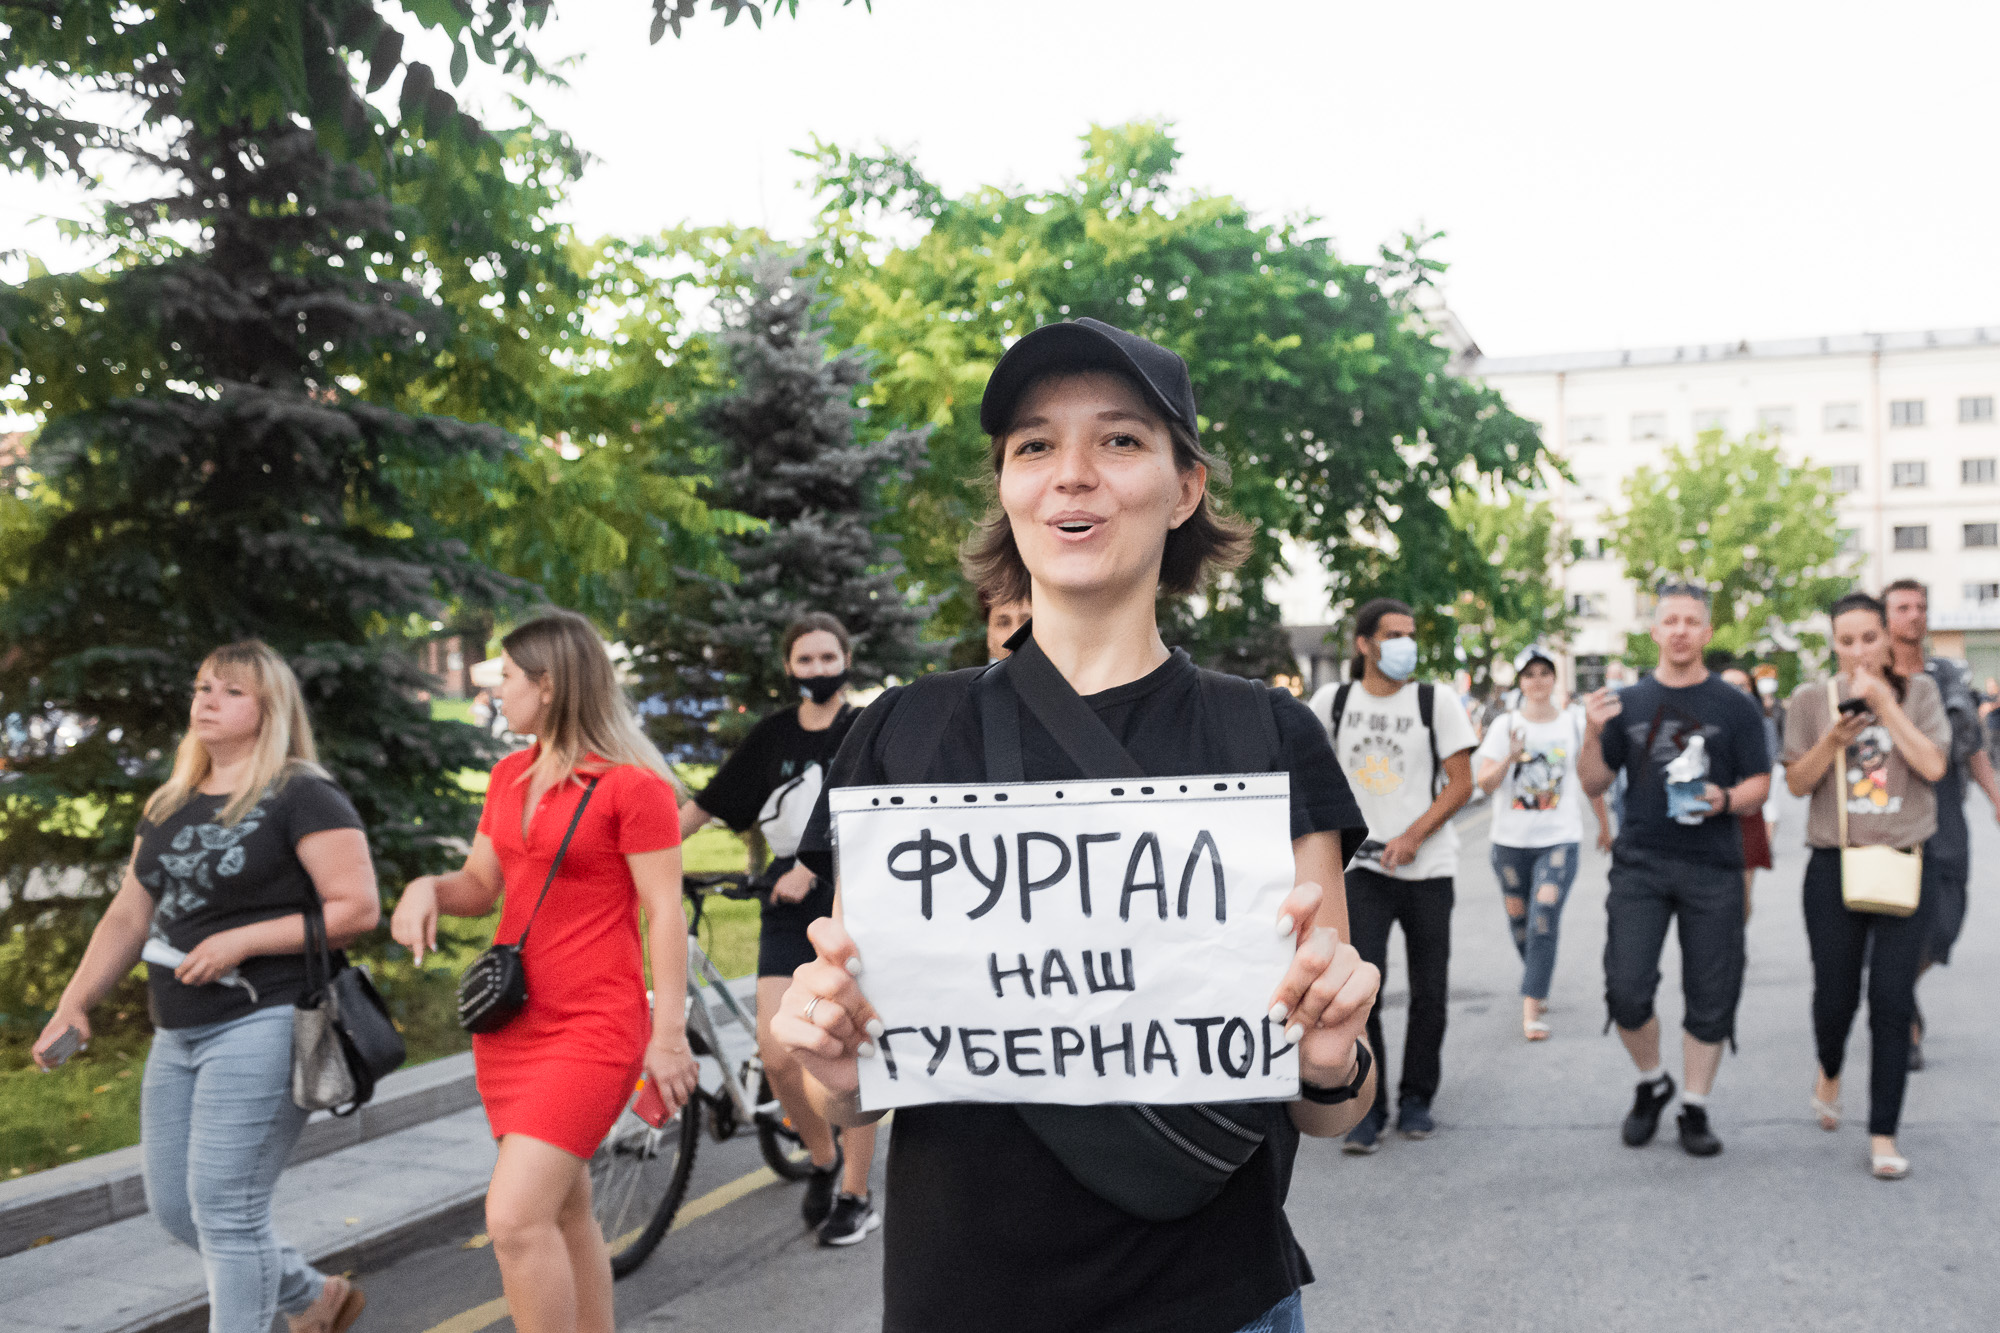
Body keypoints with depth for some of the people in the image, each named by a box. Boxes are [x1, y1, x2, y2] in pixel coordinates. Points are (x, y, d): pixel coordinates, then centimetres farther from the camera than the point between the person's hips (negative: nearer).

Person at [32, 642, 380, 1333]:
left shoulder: (302, 798, -9)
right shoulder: (169, 806, 15)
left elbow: (358, 909, -16)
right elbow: (127, 918, 18)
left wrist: (242, 941, -19)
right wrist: (74, 1004, 8)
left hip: (263, 1023, -9)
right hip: (178, 1034, 9)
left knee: (225, 1209, -8)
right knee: (174, 1205, 13)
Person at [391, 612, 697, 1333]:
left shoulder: (632, 783, -12)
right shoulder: (510, 775, 11)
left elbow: (665, 910, -11)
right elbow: (482, 885, 17)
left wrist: (668, 1034, -13)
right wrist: (428, 887, -5)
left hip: (591, 1030, -8)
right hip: (511, 1023, 8)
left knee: (515, 1219, -17)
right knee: (565, 1214, 15)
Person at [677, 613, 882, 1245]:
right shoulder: (774, 734, 8)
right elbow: (707, 804, 11)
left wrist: (807, 870, -25)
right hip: (790, 912, 3)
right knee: (777, 1054, -9)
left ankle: (856, 1197, 15)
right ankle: (824, 1158, 18)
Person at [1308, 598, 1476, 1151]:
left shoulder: (1435, 701, -1)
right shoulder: (1333, 700, 3)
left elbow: (1461, 785, -4)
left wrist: (1413, 836, -16)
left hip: (1428, 867, 0)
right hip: (1362, 865, 0)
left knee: (1429, 992, 6)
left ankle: (1416, 1100, 23)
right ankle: (1367, 1109, -2)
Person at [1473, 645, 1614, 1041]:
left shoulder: (1575, 723, 2)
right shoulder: (1504, 726, 0)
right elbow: (1484, 783, -5)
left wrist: (1604, 824, 22)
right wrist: (1509, 758, -22)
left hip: (1560, 840, -1)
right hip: (1511, 840, 2)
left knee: (1544, 920, -16)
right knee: (1518, 919, 11)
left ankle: (1532, 1007, -14)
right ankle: (1538, 982, 38)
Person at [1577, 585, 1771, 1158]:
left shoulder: (1734, 707, 5)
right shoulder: (1627, 703, 9)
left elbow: (1759, 784, 5)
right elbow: (1595, 785, 9)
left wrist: (1725, 800, -15)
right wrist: (1592, 735, -9)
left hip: (1713, 869, 0)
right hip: (1639, 864, 1)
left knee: (1710, 997, 3)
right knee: (1626, 991, -7)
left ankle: (1695, 1109, 18)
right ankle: (1651, 1083, 19)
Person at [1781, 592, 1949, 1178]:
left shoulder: (1918, 692, 4)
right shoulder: (1813, 699, 3)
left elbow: (1934, 765, -9)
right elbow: (1796, 782, 2)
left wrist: (1884, 703, -12)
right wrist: (1833, 741, -15)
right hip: (1834, 866, 0)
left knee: (1892, 999, -5)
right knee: (1836, 994, 6)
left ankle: (1883, 1135, 4)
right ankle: (1829, 1072, 40)